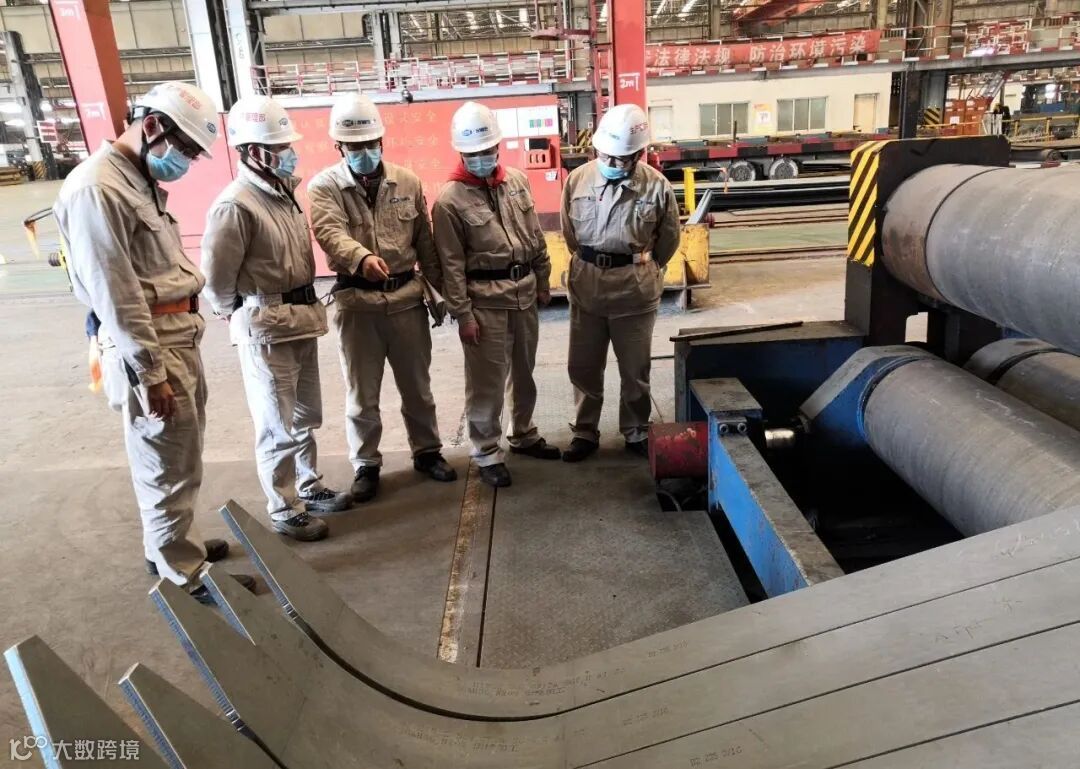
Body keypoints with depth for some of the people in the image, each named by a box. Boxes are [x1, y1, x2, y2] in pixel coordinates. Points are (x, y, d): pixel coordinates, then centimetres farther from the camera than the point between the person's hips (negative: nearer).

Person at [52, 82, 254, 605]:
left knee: (174, 461, 21)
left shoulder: (143, 180, 13)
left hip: (180, 339, 10)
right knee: (170, 468, 3)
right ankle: (185, 572, 19)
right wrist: (151, 375, -19)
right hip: (146, 349, -10)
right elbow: (115, 296, -20)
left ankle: (167, 547, 39)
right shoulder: (96, 188, -17)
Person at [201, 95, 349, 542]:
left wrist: (304, 306, 11)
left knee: (306, 416, 20)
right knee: (278, 427, 2)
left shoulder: (284, 191, 8)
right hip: (266, 329, -8)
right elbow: (216, 276, -16)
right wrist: (241, 317, -2)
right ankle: (285, 512, 16)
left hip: (301, 320, 9)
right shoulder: (236, 205, -20)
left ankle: (308, 487, 36)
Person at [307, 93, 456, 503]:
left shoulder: (407, 181, 5)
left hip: (406, 295, 2)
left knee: (417, 384, 14)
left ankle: (427, 452, 32)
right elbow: (331, 234, -23)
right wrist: (362, 258, -44)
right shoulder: (323, 186, -4)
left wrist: (444, 289, 11)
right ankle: (366, 465, 24)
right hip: (356, 300, -2)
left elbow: (424, 241, 9)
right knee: (361, 391, 8)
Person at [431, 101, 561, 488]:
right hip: (485, 299, -6)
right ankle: (487, 453, 16)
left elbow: (536, 237, 13)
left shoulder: (517, 181, 5)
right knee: (487, 381, 1)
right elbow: (451, 263, -12)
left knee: (524, 372, 19)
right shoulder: (450, 199, -12)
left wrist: (543, 282, 13)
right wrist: (462, 313, -14)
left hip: (524, 291, 6)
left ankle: (524, 435, 37)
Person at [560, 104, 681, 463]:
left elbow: (668, 241, 5)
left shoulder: (657, 187, -10)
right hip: (586, 287, 2)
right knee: (583, 366, 11)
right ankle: (585, 432, 29)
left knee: (635, 370, 11)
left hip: (635, 290, -2)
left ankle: (637, 432, 30)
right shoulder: (578, 179, -4)